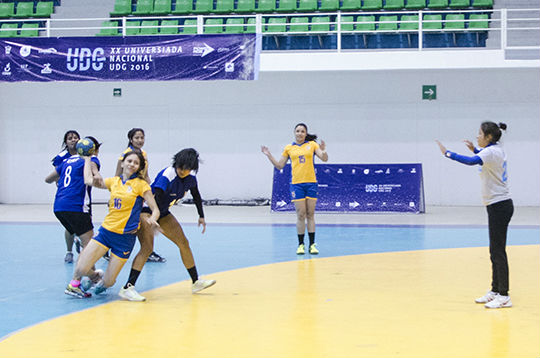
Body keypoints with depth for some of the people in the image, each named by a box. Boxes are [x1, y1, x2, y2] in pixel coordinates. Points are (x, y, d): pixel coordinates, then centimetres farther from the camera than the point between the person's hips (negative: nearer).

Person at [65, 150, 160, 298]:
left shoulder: (141, 185, -3)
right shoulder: (114, 181, 9)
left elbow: (155, 210, -5)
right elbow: (89, 180, 12)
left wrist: (152, 219, -27)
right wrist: (87, 159, 21)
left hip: (125, 237, -3)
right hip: (106, 230, 3)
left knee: (108, 283, -2)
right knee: (80, 269, -11)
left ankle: (102, 282, 32)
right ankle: (75, 283, 21)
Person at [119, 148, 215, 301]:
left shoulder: (191, 179, -6)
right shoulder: (167, 175, -30)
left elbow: (196, 196, 15)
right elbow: (157, 197, -38)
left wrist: (201, 217, 17)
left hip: (163, 212, 8)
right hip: (145, 210, -8)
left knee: (183, 243, 10)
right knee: (147, 247, -24)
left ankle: (196, 282, 24)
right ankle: (128, 288, -30)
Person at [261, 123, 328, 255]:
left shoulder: (312, 145, 6)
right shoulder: (289, 148, 8)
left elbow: (324, 159, -2)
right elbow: (279, 165, 12)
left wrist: (323, 151, -22)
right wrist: (269, 155, 1)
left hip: (311, 183, 0)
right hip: (296, 184, 0)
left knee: (310, 214, 3)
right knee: (300, 215, -3)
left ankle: (312, 244, 5)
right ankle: (301, 245, 1)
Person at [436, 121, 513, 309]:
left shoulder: (491, 151, -17)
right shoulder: (496, 149, 11)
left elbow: (472, 161, -36)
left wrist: (448, 153, -33)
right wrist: (475, 149, 22)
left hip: (499, 206, -10)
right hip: (499, 205, 10)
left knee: (498, 252, -7)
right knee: (495, 251, 14)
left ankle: (504, 296, -5)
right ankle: (495, 291, 21)